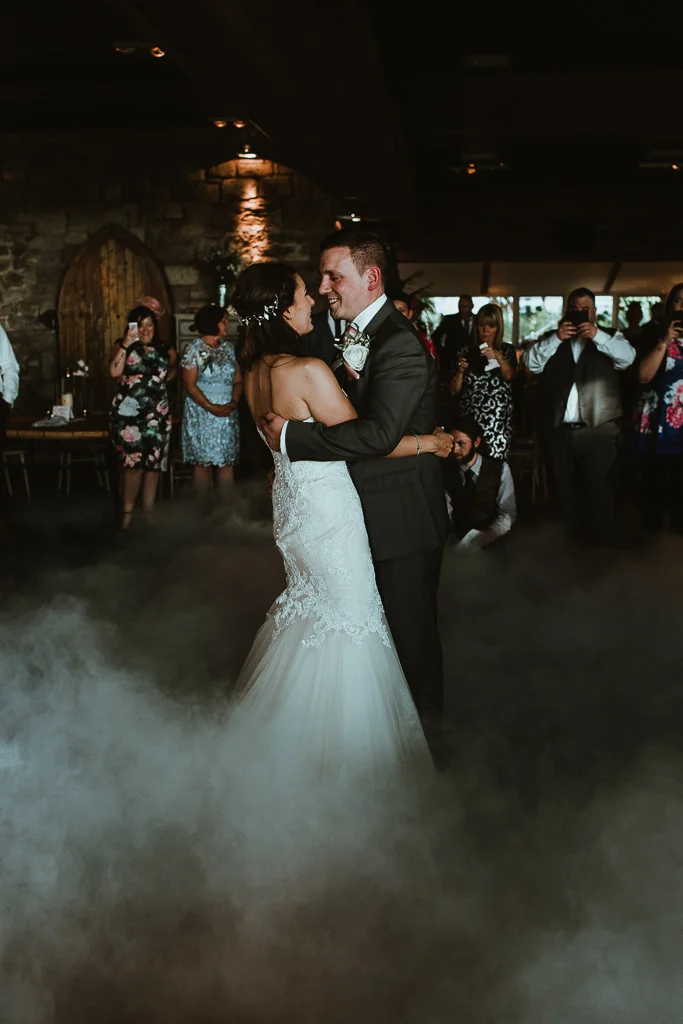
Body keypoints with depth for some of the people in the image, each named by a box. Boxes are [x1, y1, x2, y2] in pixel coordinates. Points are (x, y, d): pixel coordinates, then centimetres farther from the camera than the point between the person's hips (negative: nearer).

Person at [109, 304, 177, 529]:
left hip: (157, 414, 3)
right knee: (133, 462, -13)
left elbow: (174, 367, 33)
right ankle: (127, 512, -7)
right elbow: (115, 372, -13)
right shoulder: (123, 347, 5)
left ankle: (148, 511, 13)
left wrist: (163, 379, 15)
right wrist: (126, 344, -15)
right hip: (129, 412, -3)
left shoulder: (165, 351, 12)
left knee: (153, 463, 4)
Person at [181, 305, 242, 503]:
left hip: (227, 412, 4)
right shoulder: (194, 349, -4)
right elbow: (190, 385, -8)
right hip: (200, 412, -4)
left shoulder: (229, 348, 9)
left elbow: (238, 380, 8)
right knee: (202, 462, 0)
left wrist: (234, 402, -11)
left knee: (227, 462, 2)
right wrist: (211, 407, -16)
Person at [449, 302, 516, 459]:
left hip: (497, 421, -1)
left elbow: (508, 375, -9)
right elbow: (454, 391, 6)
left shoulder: (507, 350, 10)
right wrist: (460, 370, -11)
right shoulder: (466, 352, 9)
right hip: (467, 418, 1)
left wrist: (498, 357, -25)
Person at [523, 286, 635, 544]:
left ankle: (603, 543, 1)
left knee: (599, 488, -5)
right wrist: (556, 338, -12)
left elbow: (627, 357, -8)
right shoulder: (552, 339, 14)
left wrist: (597, 335, -18)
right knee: (565, 489, 9)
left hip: (597, 427, -3)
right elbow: (530, 362, 0)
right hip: (559, 428, 3)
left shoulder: (609, 336, 10)